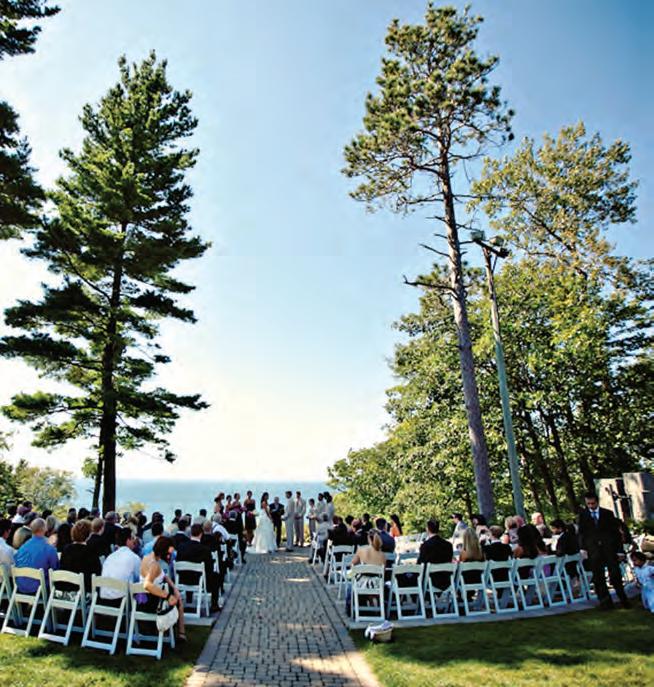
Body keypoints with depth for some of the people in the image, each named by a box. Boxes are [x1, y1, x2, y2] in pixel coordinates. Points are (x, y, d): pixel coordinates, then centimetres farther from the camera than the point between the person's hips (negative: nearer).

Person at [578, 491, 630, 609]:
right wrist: (582, 547, -7)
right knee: (598, 577, 1)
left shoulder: (608, 513, 8)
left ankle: (623, 600, 21)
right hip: (593, 550, 0)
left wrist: (619, 549, 2)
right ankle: (605, 601, 10)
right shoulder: (582, 515, 7)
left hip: (609, 548, 0)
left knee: (615, 575, 3)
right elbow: (581, 532, 5)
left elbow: (616, 532, 8)